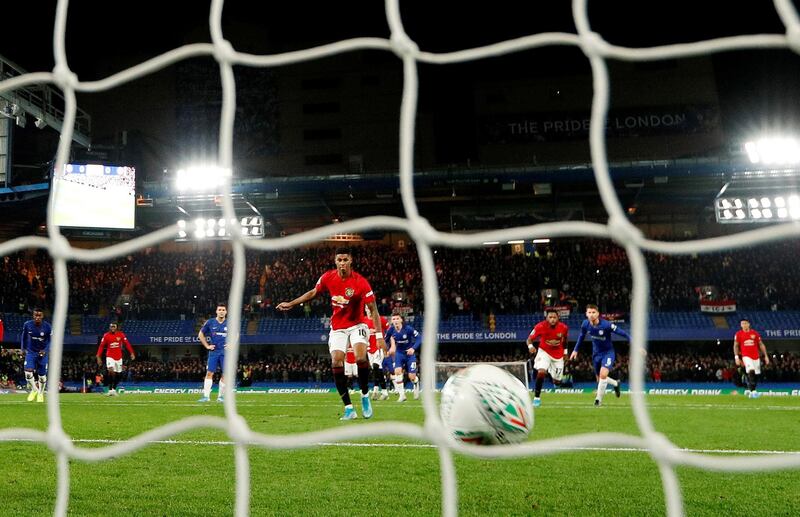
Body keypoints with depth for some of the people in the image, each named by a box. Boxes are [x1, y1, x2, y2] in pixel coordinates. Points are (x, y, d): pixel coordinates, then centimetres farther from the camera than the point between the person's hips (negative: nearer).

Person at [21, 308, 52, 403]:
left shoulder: (47, 327, -13)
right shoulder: (27, 325, -9)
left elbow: (51, 341, -5)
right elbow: (24, 337, 10)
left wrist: (45, 350, -19)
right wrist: (23, 348, 12)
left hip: (42, 353, -1)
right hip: (30, 352, 1)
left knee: (42, 375, 5)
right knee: (28, 372, -17)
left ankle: (41, 393, 29)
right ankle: (34, 390, 7)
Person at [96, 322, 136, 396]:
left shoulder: (121, 335, 0)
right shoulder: (106, 335, -3)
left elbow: (127, 344, 0)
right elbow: (101, 346, 0)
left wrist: (132, 353, -9)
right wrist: (98, 357, -5)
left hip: (119, 357, 3)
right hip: (110, 356, -3)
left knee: (117, 375, 9)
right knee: (111, 371, -22)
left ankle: (114, 389, 26)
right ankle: (110, 390, -16)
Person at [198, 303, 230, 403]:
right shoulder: (210, 322, 1)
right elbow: (200, 334, 12)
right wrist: (207, 346, 4)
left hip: (225, 352, 0)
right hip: (213, 351, 0)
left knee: (225, 374, -1)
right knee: (209, 373, -6)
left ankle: (221, 396, 9)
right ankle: (206, 396, -4)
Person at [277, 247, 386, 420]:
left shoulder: (360, 282, -19)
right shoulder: (328, 277, -8)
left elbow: (373, 309, -17)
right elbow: (313, 293, 12)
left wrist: (379, 336, -24)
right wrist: (290, 304, 14)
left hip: (356, 325, -3)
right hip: (337, 328, 3)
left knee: (361, 358, -26)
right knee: (336, 363, -12)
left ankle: (365, 396, 0)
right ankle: (349, 409, -6)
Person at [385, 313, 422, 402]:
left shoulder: (408, 329, -22)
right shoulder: (391, 330, -12)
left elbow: (419, 338, -20)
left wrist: (413, 348, -31)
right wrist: (389, 349, -7)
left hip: (409, 353, -2)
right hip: (399, 353, 3)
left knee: (412, 377, -2)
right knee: (397, 371, -19)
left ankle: (416, 384, 37)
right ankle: (402, 395, -10)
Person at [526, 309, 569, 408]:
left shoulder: (564, 328, -16)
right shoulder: (540, 326, -22)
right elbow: (529, 339, -17)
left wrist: (565, 351, 12)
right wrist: (530, 346, -37)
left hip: (558, 355, 2)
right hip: (544, 352, -2)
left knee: (556, 382, 7)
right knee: (541, 372, -29)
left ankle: (555, 377, 48)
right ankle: (537, 398, -15)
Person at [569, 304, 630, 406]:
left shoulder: (606, 325, -27)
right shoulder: (585, 324, -12)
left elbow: (623, 333, -22)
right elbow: (582, 336, 9)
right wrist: (576, 350, 13)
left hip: (608, 352, -5)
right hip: (596, 353, 5)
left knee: (603, 374, -25)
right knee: (599, 379, 14)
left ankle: (599, 399, -4)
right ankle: (616, 384, 45)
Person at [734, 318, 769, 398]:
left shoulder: (755, 333, 5)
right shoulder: (738, 334, 1)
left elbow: (761, 345, 8)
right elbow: (735, 346, 4)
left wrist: (766, 356, 4)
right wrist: (736, 357, -5)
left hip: (756, 356, 3)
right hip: (746, 356, -3)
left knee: (755, 374, 6)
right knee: (751, 371, -21)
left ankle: (748, 390, 23)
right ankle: (752, 391, -22)